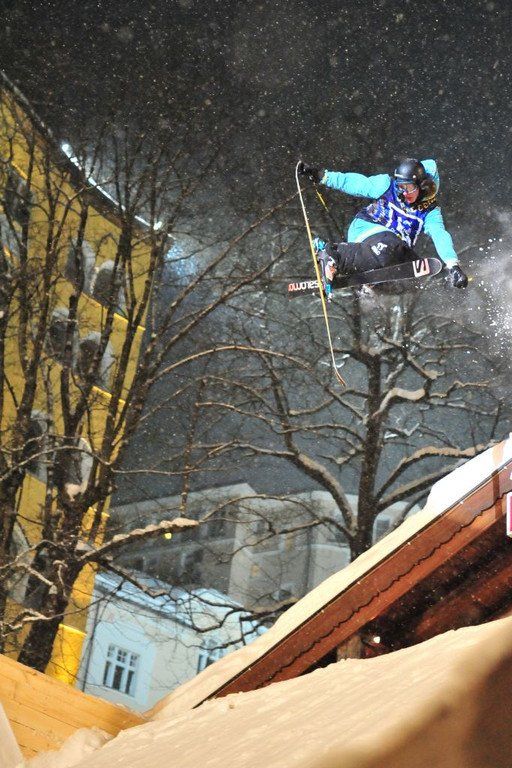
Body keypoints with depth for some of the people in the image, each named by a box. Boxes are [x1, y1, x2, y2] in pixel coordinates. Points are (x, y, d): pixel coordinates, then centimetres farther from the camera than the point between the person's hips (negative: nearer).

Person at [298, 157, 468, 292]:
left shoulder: (430, 210, -2)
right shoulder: (388, 185, -4)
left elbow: (440, 236, -16)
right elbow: (354, 183, 0)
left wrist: (454, 267, -32)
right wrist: (320, 175, -6)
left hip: (397, 246, 5)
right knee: (387, 252, -38)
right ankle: (332, 253, -32)